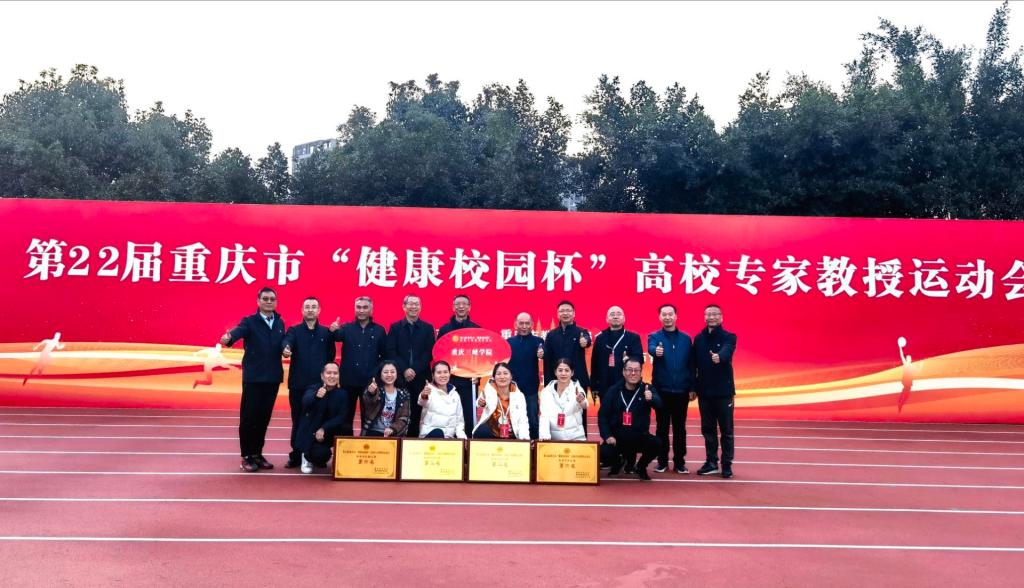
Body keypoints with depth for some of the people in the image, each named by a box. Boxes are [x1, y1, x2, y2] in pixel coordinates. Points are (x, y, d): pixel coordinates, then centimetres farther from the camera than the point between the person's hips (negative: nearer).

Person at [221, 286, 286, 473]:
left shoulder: (280, 323, 11)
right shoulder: (249, 321, -6)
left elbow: (282, 343, 10)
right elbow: (238, 331, -25)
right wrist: (228, 338, -45)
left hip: (273, 378, 4)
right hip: (253, 377, -4)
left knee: (264, 417, 11)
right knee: (248, 417, 0)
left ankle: (257, 454, 22)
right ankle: (246, 456, 11)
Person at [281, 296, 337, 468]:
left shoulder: (326, 332, 9)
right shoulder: (294, 330, 6)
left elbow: (330, 357, 7)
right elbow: (287, 341, -16)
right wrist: (285, 349, -39)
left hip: (320, 385, 0)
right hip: (298, 384, 0)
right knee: (297, 420, 4)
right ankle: (296, 456, 13)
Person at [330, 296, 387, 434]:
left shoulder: (379, 330, 5)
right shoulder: (347, 328, 4)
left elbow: (385, 356, 5)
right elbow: (338, 336, -19)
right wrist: (333, 331, -40)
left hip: (370, 382, 0)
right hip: (349, 380, 1)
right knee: (346, 416, 8)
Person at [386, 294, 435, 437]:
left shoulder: (428, 328, 9)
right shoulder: (395, 327, 9)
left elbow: (429, 353, 0)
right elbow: (391, 352, 0)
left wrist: (415, 370, -11)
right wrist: (404, 370, -12)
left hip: (420, 377, 0)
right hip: (400, 377, 0)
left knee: (417, 413, 1)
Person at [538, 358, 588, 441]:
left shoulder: (577, 390, -1)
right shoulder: (546, 392, 5)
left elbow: (584, 405, -21)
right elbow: (544, 416, -4)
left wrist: (581, 401, -45)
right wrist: (545, 435, -21)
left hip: (576, 438, -1)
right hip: (554, 439, 2)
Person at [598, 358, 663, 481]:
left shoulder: (647, 389, -3)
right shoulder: (614, 391, 0)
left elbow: (659, 405, -25)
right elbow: (602, 415, 2)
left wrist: (652, 399, -49)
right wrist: (607, 436, -12)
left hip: (640, 437, 0)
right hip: (616, 436, 0)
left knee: (656, 444, -28)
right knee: (603, 453, -26)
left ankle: (641, 466, 6)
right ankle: (617, 461, 15)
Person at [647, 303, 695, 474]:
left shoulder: (685, 338, 6)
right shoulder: (654, 336, 1)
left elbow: (690, 364, 7)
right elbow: (651, 348, -23)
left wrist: (692, 388, 3)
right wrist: (656, 351, -47)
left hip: (681, 391, 1)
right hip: (661, 390, -1)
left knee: (680, 428, 7)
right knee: (662, 427, 6)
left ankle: (680, 462, 16)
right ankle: (662, 461, 16)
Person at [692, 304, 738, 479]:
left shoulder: (729, 337, -5)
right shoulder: (699, 339, 7)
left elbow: (726, 351, -28)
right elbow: (694, 364, 7)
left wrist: (719, 356, -50)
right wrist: (693, 387, 4)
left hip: (724, 391, -3)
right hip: (704, 391, 4)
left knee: (726, 429, 3)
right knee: (708, 428, 10)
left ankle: (727, 464, 12)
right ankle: (711, 462, 20)